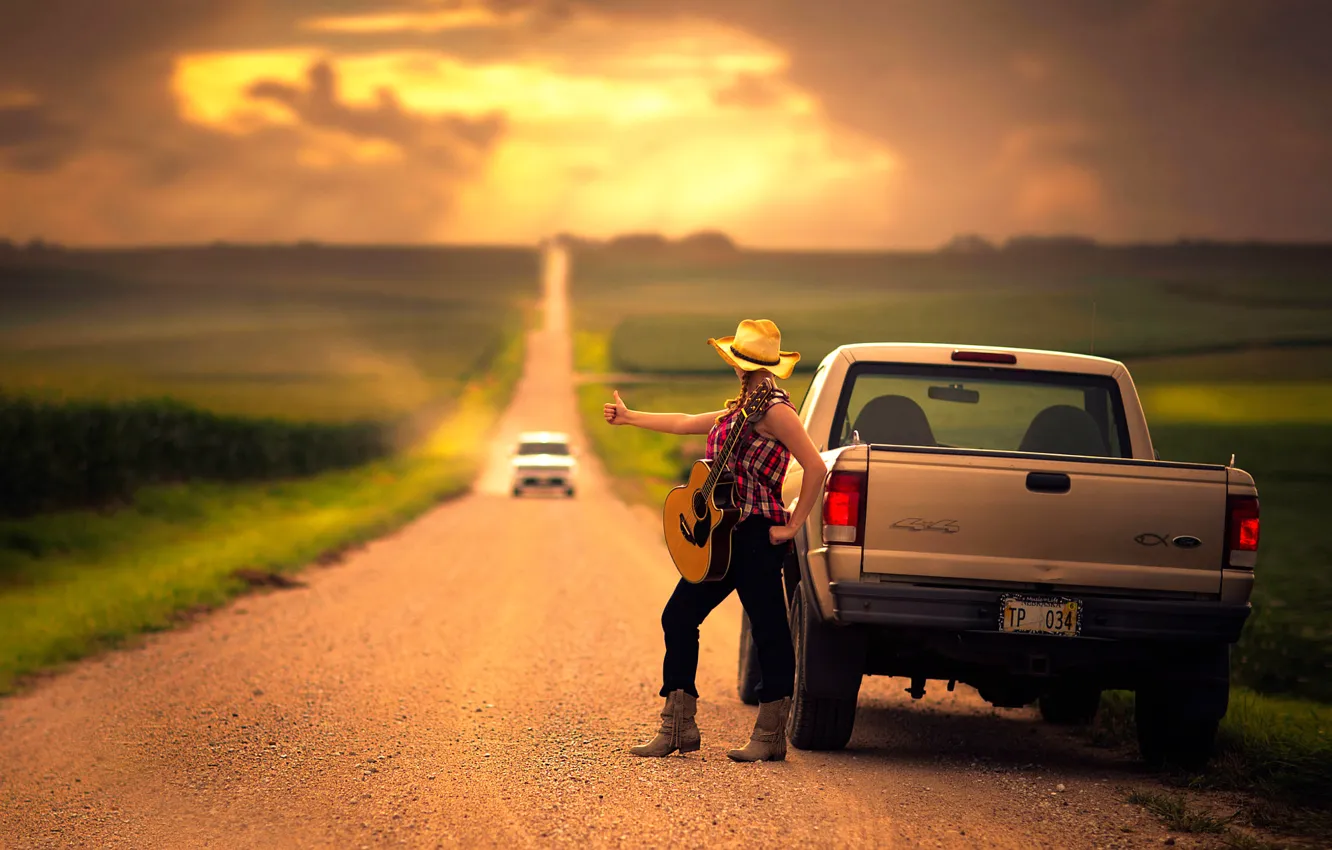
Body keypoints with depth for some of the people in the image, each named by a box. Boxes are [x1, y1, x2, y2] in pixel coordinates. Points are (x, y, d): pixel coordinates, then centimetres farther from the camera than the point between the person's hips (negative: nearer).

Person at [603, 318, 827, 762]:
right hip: (725, 534, 10)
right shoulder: (740, 410, 17)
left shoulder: (774, 410, -11)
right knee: (679, 617, 8)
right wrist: (630, 417, 40)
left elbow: (816, 467, -16)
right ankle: (678, 728, 12)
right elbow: (686, 423, 31)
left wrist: (792, 525, -13)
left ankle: (770, 737, 2)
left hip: (757, 535, -10)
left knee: (768, 630, -3)